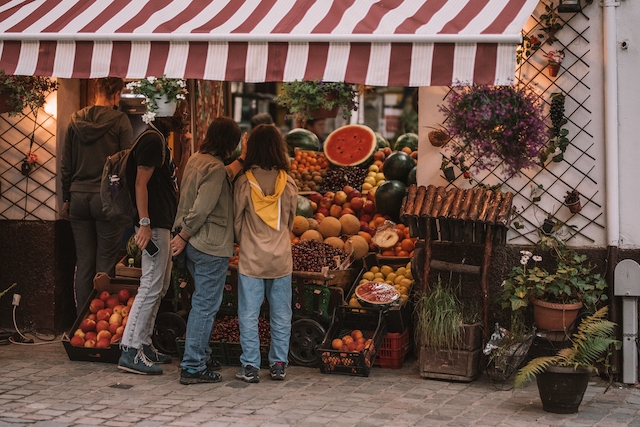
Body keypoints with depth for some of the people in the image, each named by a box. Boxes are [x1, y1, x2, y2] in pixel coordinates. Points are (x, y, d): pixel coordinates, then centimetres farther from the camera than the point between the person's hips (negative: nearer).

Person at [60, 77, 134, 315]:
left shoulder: (76, 121, 6)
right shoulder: (119, 121, -7)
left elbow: (66, 166, 10)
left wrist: (67, 199, 17)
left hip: (79, 198, 4)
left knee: (83, 264, 9)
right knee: (105, 264, 1)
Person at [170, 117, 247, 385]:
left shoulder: (195, 160, 9)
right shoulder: (215, 168, -19)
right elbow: (201, 210, -22)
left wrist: (242, 159, 28)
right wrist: (183, 237, -12)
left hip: (194, 245, 10)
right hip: (211, 247, -10)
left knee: (203, 303, 21)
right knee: (205, 306, -3)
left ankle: (201, 356, 31)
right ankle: (193, 368, 1)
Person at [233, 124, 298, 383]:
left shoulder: (244, 182, -10)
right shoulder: (288, 183, -4)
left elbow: (237, 221, 0)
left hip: (251, 258, -2)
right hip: (281, 258, 2)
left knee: (249, 315, 5)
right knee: (281, 315, 11)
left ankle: (250, 367, 6)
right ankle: (278, 365, 15)